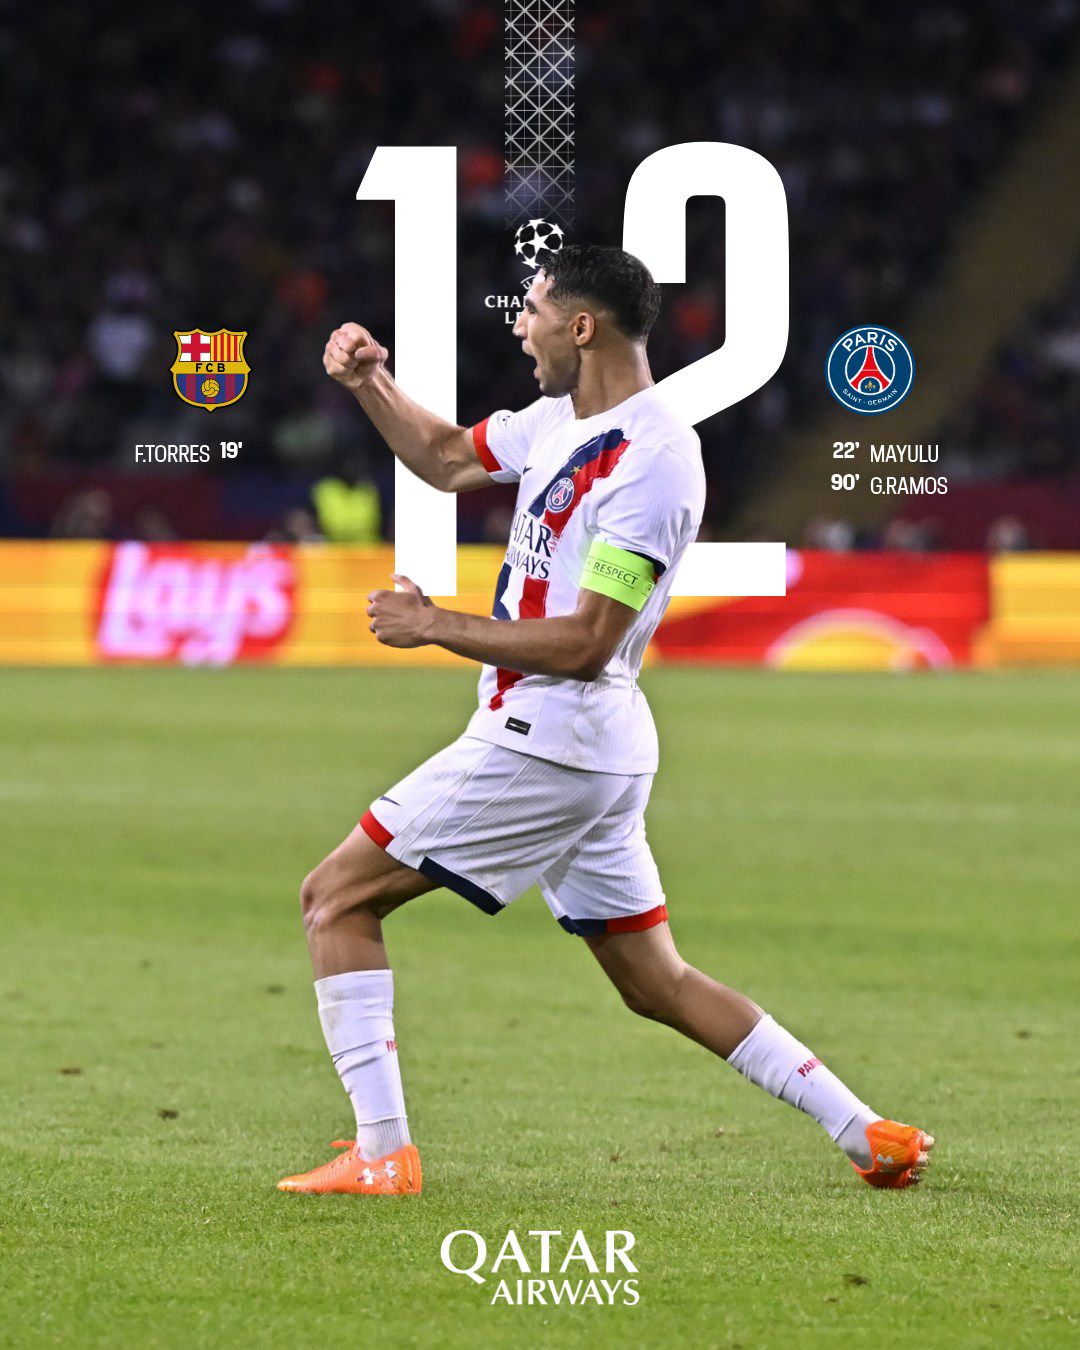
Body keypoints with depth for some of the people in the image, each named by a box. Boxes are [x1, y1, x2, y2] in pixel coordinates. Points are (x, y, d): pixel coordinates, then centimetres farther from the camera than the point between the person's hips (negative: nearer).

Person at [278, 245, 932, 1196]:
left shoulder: (653, 460, -19)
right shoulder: (565, 421, 10)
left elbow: (583, 643, -22)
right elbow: (447, 459, 27)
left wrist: (435, 626, -15)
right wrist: (369, 381, 11)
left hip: (547, 745, -10)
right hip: (593, 752, 10)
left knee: (337, 897, -5)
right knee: (658, 983, 14)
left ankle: (382, 1153, -9)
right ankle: (872, 1136, 12)